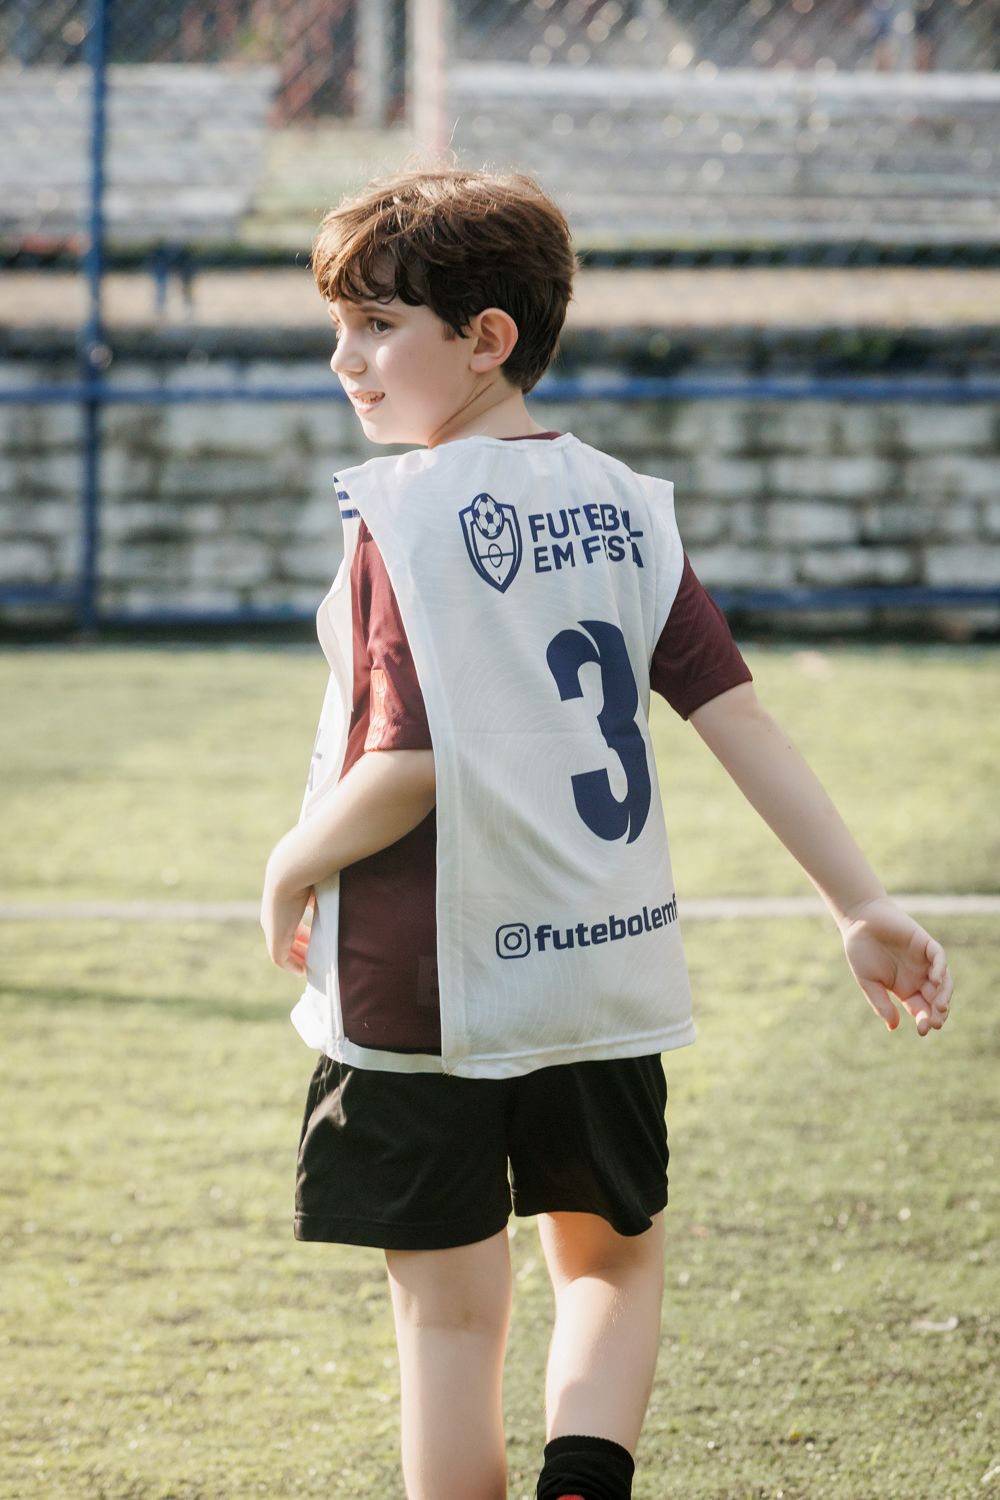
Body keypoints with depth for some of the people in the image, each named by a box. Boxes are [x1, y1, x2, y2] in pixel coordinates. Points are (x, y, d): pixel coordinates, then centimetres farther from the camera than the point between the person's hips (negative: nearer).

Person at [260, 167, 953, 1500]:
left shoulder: (405, 516, -15)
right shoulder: (622, 506, 3)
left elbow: (407, 769, -21)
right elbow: (738, 715, 0)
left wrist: (292, 868, -3)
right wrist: (862, 905, 3)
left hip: (428, 982, -5)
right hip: (605, 967, 5)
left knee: (452, 1308, 5)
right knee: (614, 1252, 21)